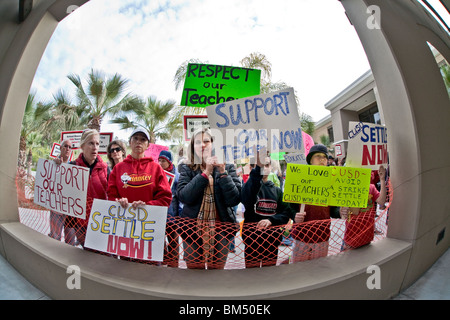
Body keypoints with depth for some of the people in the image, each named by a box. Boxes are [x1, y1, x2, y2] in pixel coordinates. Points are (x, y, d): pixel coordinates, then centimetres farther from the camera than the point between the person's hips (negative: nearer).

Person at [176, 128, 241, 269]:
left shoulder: (227, 168, 0)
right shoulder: (187, 169, 1)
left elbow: (235, 199, -10)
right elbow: (183, 196, -15)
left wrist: (223, 173, -18)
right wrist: (205, 173, -20)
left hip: (220, 230, 0)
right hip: (193, 229, 0)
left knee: (217, 267, 13)